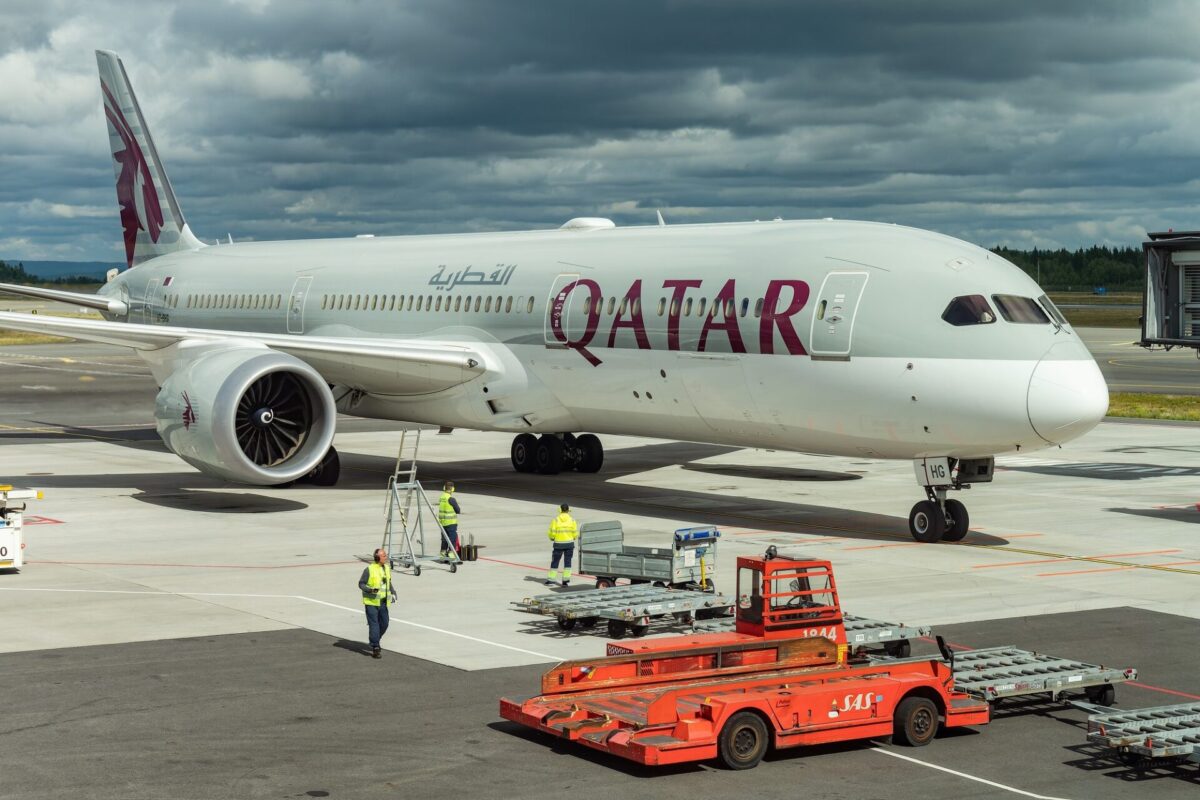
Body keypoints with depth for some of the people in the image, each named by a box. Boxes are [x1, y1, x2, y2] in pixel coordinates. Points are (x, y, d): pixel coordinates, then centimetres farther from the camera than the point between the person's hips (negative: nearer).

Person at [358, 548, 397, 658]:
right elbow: (361, 584, -8)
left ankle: (375, 641, 34)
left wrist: (393, 592, 7)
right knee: (374, 625, -7)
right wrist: (370, 589, -24)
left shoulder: (387, 568, 8)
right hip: (371, 602, -6)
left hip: (383, 602, 6)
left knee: (384, 624, 10)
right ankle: (375, 649, -5)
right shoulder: (369, 569, -12)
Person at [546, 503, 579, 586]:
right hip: (569, 544, 1)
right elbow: (575, 534, -3)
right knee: (567, 562, 9)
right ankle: (565, 579, 5)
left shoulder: (555, 520, -7)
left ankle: (551, 580, 10)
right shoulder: (572, 520, -4)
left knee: (555, 561, 9)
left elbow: (552, 533, -9)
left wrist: (552, 538, 13)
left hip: (558, 544, -1)